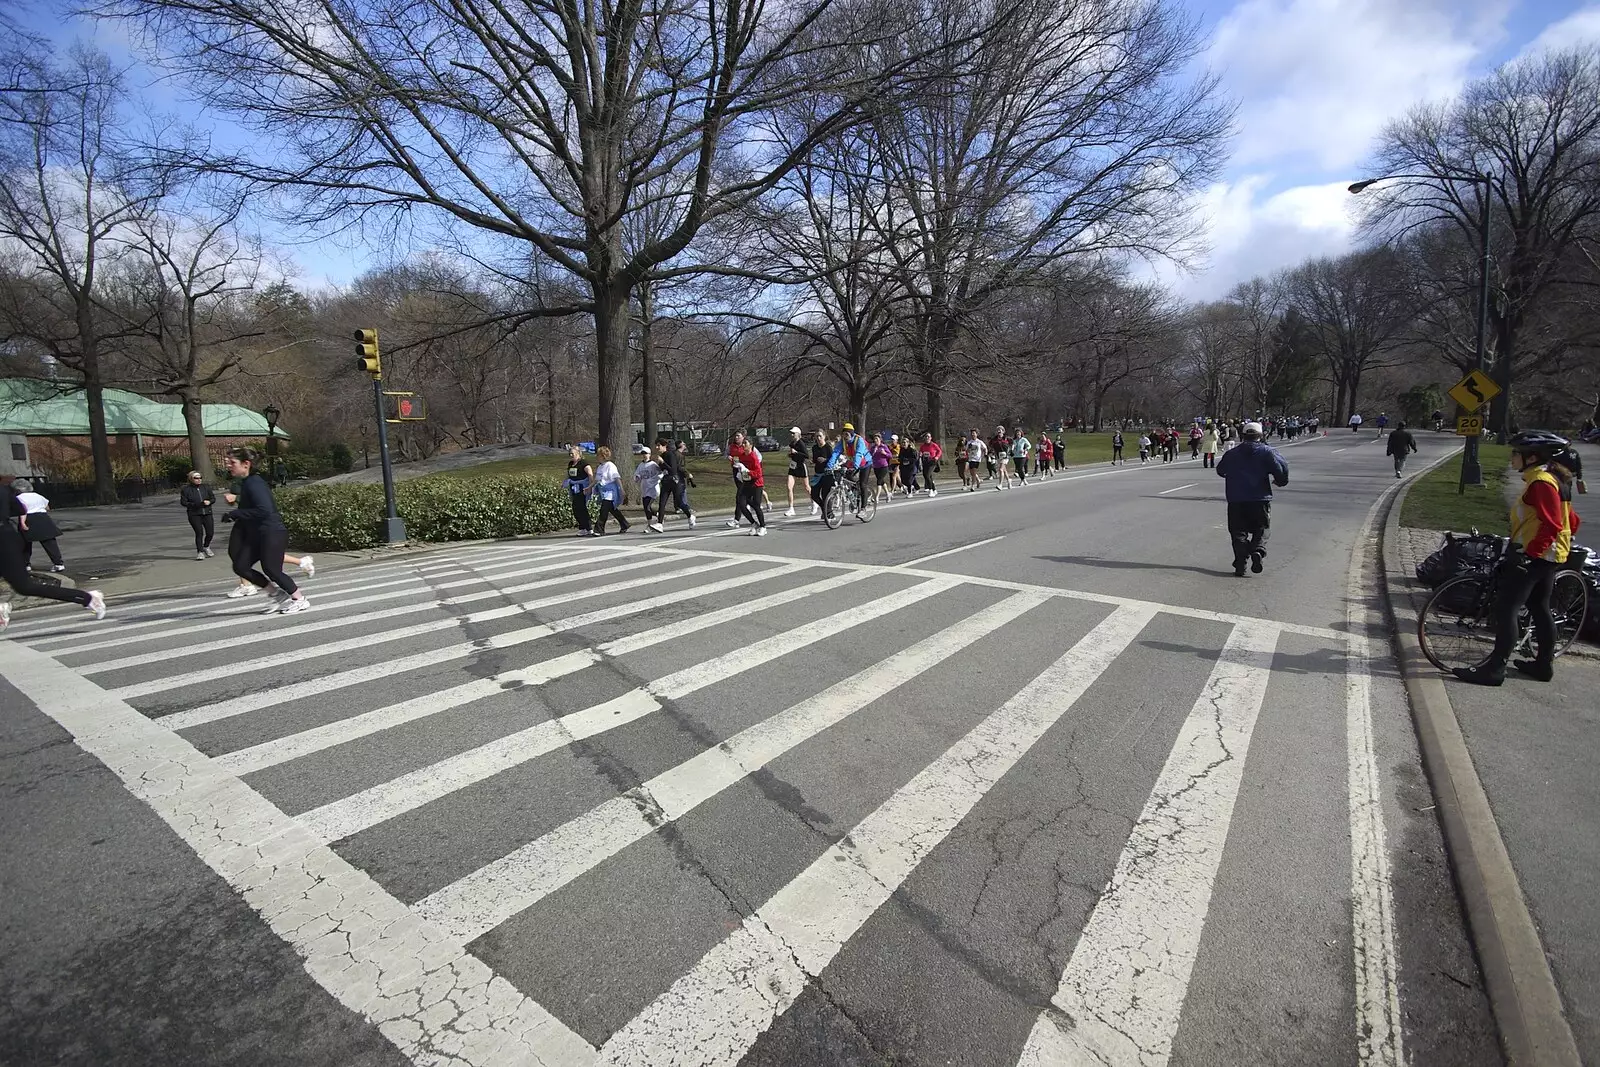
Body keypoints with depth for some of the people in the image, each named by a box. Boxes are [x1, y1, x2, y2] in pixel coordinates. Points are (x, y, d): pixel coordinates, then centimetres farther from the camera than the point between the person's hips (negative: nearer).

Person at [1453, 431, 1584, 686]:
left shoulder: (1541, 482, -17)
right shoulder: (1551, 478, 15)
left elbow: (1552, 524, -24)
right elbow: (1570, 519, 21)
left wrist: (1529, 553, -27)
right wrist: (1563, 543, 29)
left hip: (1534, 556, -11)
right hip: (1547, 556, 11)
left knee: (1505, 608, -12)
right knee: (1539, 608, 18)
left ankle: (1494, 668, -12)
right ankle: (1544, 664, 28)